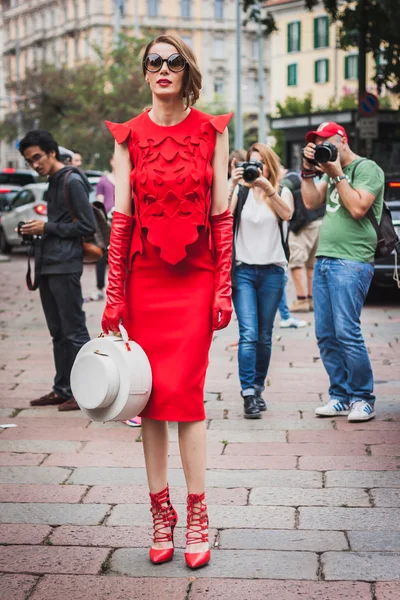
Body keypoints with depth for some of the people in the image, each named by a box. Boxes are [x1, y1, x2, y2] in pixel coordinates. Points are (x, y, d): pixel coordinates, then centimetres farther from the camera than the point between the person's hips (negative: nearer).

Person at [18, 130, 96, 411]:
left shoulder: (72, 182, -10)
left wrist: (48, 227, -12)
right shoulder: (53, 182, 17)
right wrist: (37, 230, 7)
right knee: (58, 333, 12)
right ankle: (62, 389, 18)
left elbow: (87, 225, -14)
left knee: (75, 332, -6)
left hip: (66, 268, -9)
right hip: (49, 267, 9)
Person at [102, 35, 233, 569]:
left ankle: (197, 516, 3)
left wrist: (224, 289, -3)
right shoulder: (129, 136, 5)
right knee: (152, 394, 4)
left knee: (184, 390, -8)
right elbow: (121, 218, 3)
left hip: (196, 277, -1)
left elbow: (222, 216, 3)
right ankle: (161, 512, 14)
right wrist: (114, 295, -1)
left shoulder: (211, 132, 4)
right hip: (144, 277, 2)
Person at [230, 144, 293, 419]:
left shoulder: (282, 192, 8)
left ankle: (259, 388, 21)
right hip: (244, 270, -1)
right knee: (248, 334, -12)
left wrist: (268, 187, -24)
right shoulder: (241, 192, 8)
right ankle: (248, 394, -14)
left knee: (264, 335, 8)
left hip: (272, 270, 1)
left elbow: (287, 214, -14)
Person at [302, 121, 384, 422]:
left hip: (352, 262, -8)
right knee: (326, 335, 6)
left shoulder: (367, 168, -3)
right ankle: (341, 397, 14)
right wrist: (309, 170, 6)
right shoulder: (331, 171, 21)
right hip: (324, 259, 8)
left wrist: (338, 175, -9)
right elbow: (312, 202, 14)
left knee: (347, 333, -12)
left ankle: (363, 398, -1)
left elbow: (358, 208, -15)